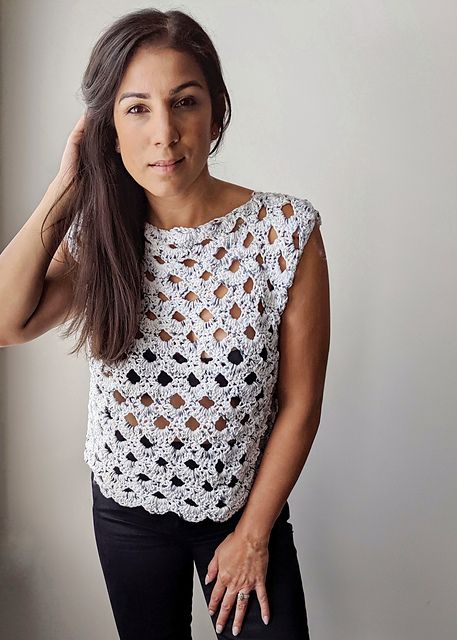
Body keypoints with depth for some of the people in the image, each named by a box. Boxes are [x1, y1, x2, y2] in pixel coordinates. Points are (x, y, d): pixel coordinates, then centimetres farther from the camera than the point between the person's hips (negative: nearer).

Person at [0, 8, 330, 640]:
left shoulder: (286, 231, -18)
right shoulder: (100, 237, -8)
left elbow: (299, 404, -13)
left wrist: (254, 533, -8)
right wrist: (68, 185, -18)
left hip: (247, 508, -2)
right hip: (128, 511, 3)